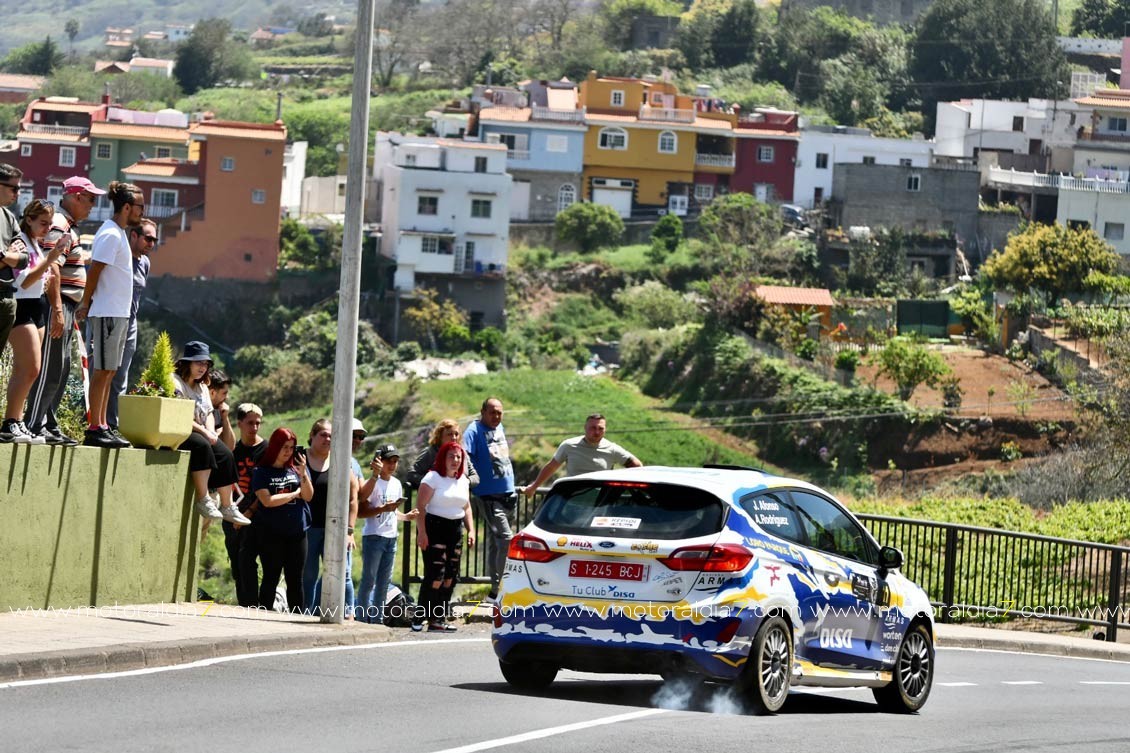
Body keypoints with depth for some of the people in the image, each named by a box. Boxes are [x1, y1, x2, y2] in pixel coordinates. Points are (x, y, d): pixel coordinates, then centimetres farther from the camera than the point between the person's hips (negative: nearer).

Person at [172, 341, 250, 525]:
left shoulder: (202, 387, 22)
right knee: (202, 446, -35)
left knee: (225, 455, -14)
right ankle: (203, 501, -34)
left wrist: (211, 432, -5)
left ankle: (227, 507, -12)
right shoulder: (174, 382, -8)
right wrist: (204, 432, -19)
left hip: (201, 432, 8)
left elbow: (209, 413, 18)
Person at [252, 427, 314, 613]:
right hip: (271, 533, -3)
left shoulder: (295, 469, 8)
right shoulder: (262, 472, -1)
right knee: (271, 577, 2)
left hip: (296, 532, 3)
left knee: (295, 579, 4)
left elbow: (308, 496, 0)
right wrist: (294, 494, -3)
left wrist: (303, 474, -15)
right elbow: (267, 500, -12)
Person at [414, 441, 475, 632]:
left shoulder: (463, 480, 15)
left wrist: (471, 530, 12)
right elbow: (420, 506, -11)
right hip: (434, 528, -7)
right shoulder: (433, 478, -6)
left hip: (455, 530, 7)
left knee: (450, 577, 4)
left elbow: (467, 508, 23)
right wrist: (421, 532, -18)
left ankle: (440, 618, 9)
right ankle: (419, 619, -10)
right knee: (435, 575, -14)